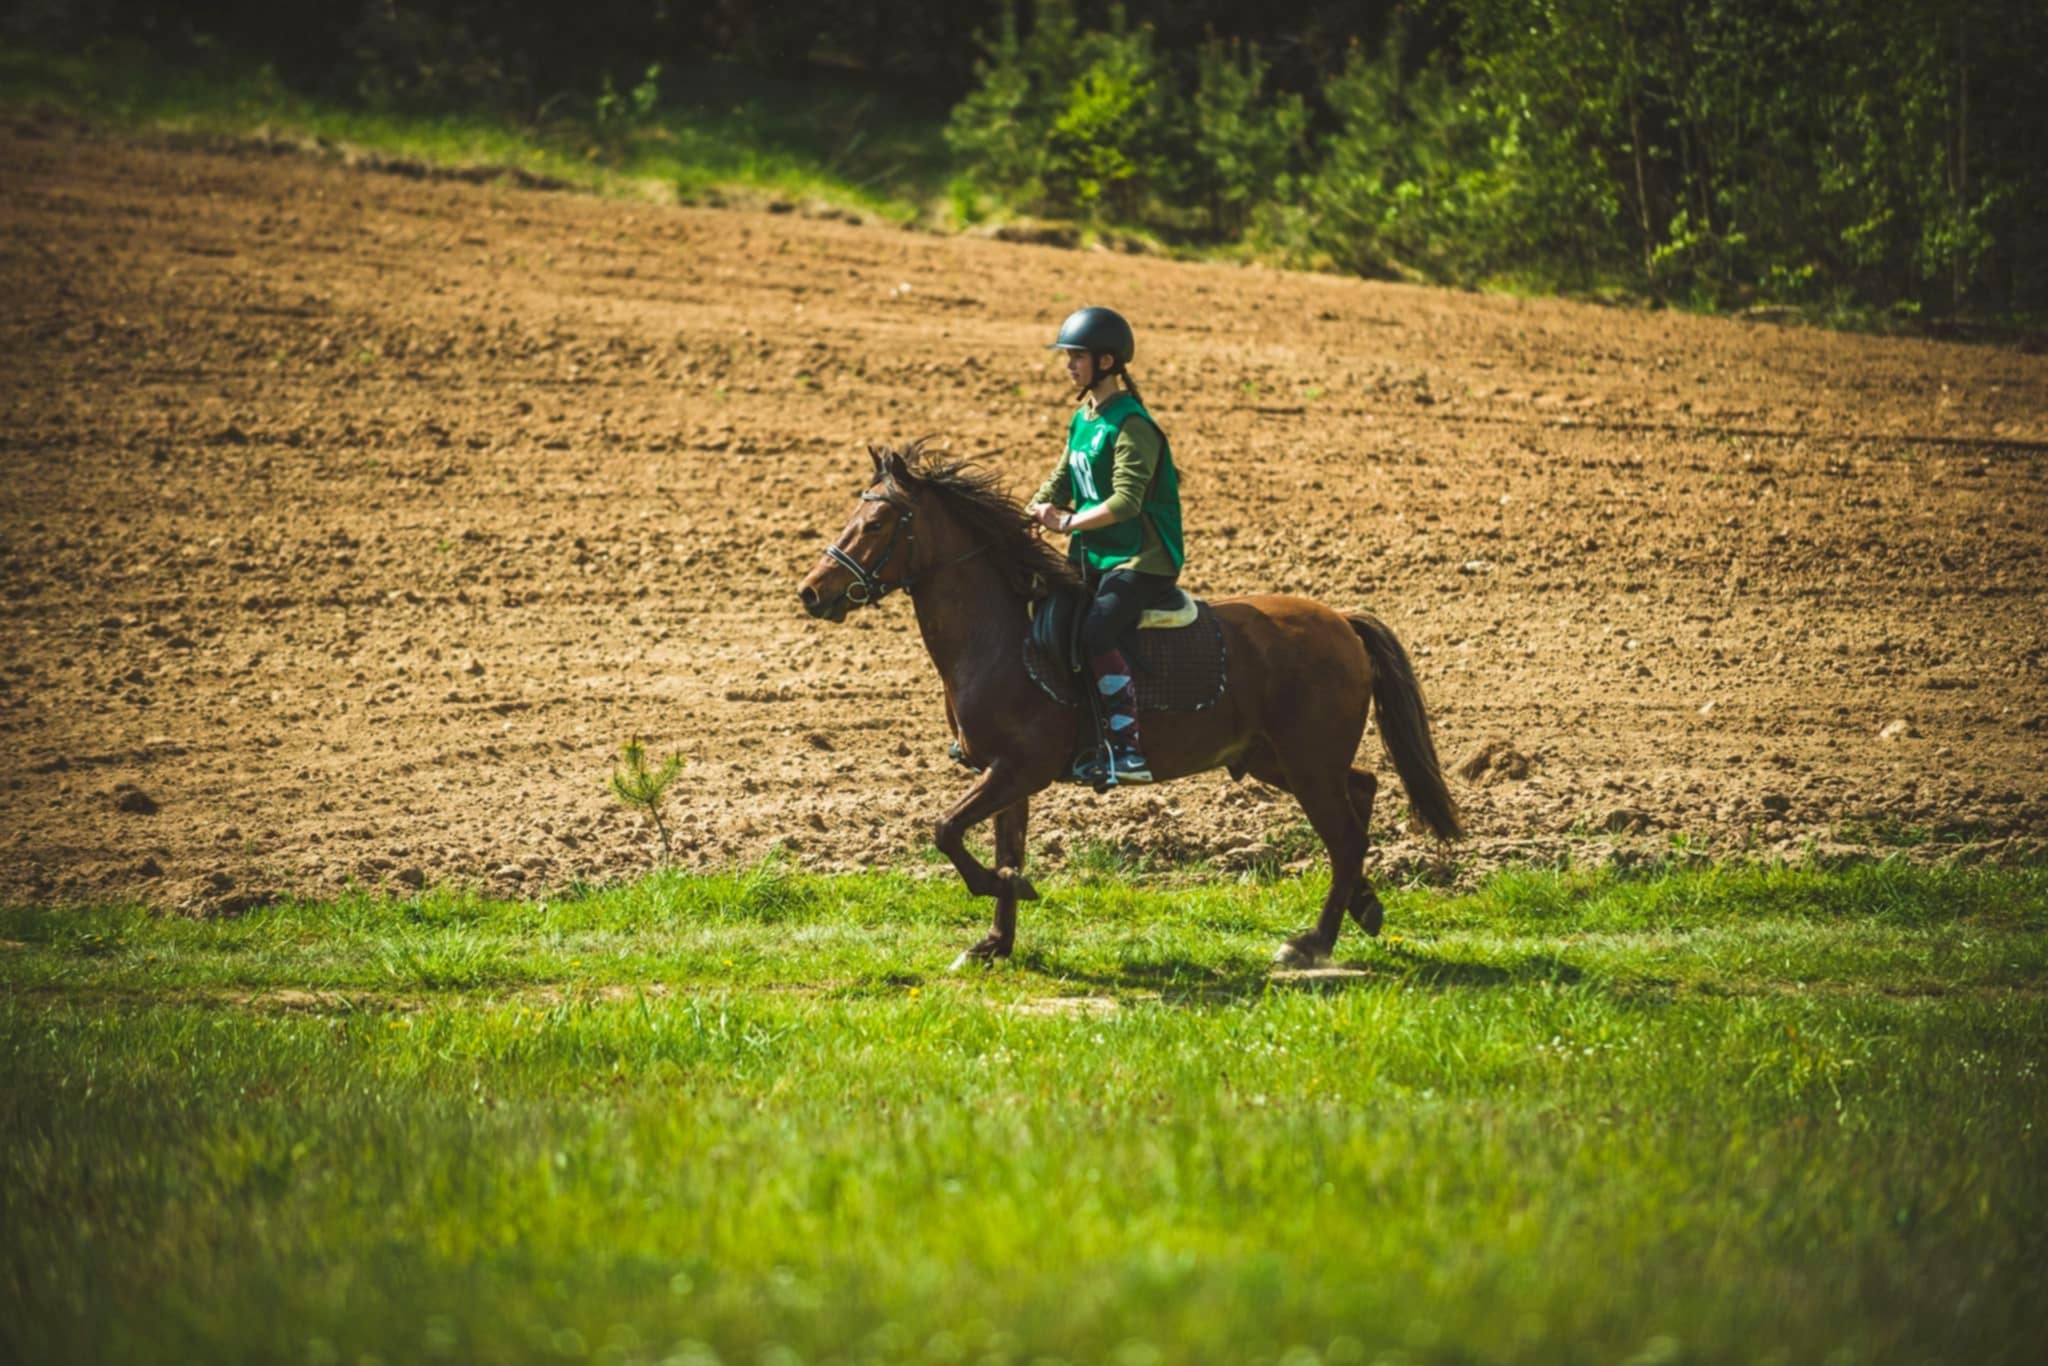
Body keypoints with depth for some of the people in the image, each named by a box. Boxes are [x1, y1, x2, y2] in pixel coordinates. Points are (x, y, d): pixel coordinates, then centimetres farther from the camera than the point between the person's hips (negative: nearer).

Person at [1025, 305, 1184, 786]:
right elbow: (1059, 485, 16)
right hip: (1094, 559, 10)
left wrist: (1067, 522, -28)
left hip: (1140, 560, -10)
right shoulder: (1083, 420, 13)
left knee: (1096, 635, -29)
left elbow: (1125, 502, -25)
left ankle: (1128, 750, -29)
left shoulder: (1131, 426, -15)